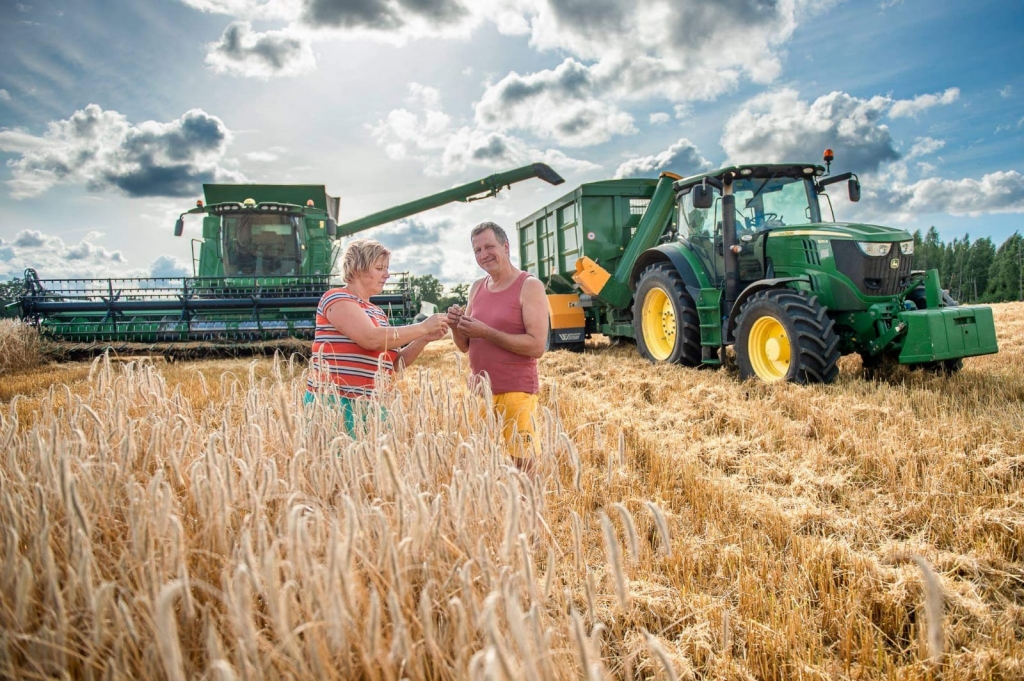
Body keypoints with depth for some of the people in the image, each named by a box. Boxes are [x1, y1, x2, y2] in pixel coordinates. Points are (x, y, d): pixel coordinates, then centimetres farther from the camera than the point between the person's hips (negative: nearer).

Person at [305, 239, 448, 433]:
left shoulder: (377, 312, 17)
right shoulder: (337, 298, -6)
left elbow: (394, 363, 16)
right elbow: (371, 339, -21)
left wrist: (424, 339, 1)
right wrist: (422, 327, -14)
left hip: (369, 406, 7)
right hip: (335, 404, -7)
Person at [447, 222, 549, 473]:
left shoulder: (529, 286, -8)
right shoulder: (476, 288, 11)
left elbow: (537, 346, -17)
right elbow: (464, 346, 15)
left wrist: (486, 332, -20)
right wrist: (456, 327, -7)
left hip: (516, 392, -6)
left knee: (525, 466, -1)